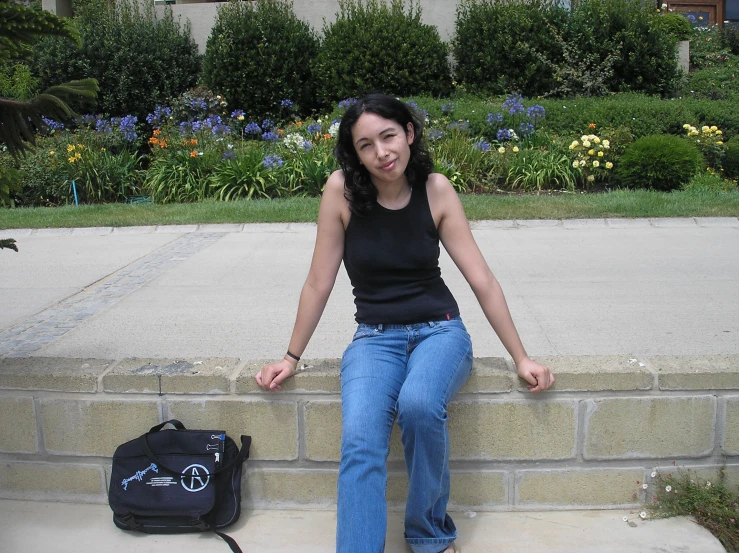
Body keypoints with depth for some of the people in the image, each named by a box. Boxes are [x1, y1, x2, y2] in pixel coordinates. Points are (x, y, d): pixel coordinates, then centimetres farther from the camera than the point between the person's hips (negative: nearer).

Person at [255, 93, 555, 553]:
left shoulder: (436, 189, -6)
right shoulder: (342, 190, -9)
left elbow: (482, 279, -3)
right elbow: (320, 282, -1)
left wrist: (522, 358, -1)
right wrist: (292, 358, 4)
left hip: (439, 330, 0)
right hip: (375, 337, 0)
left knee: (419, 405, -32)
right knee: (360, 441, -28)